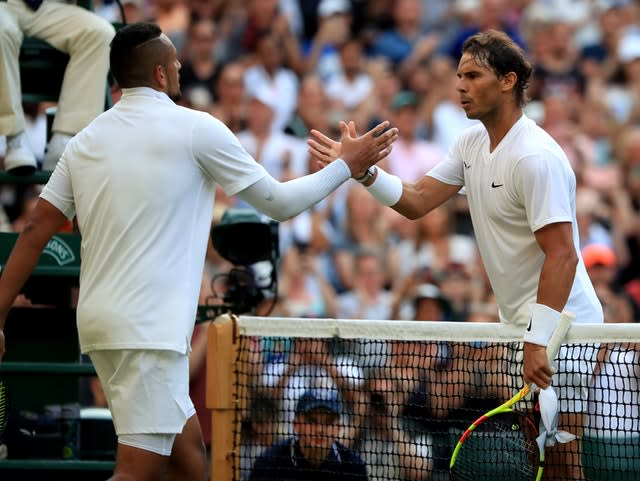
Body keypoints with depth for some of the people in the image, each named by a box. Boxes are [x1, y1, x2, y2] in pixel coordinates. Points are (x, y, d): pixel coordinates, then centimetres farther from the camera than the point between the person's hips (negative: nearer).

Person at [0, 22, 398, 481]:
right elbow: (279, 203, 3)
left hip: (100, 322, 8)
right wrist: (348, 165, 16)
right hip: (149, 329, -7)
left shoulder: (86, 140, 11)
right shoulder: (197, 129, -4)